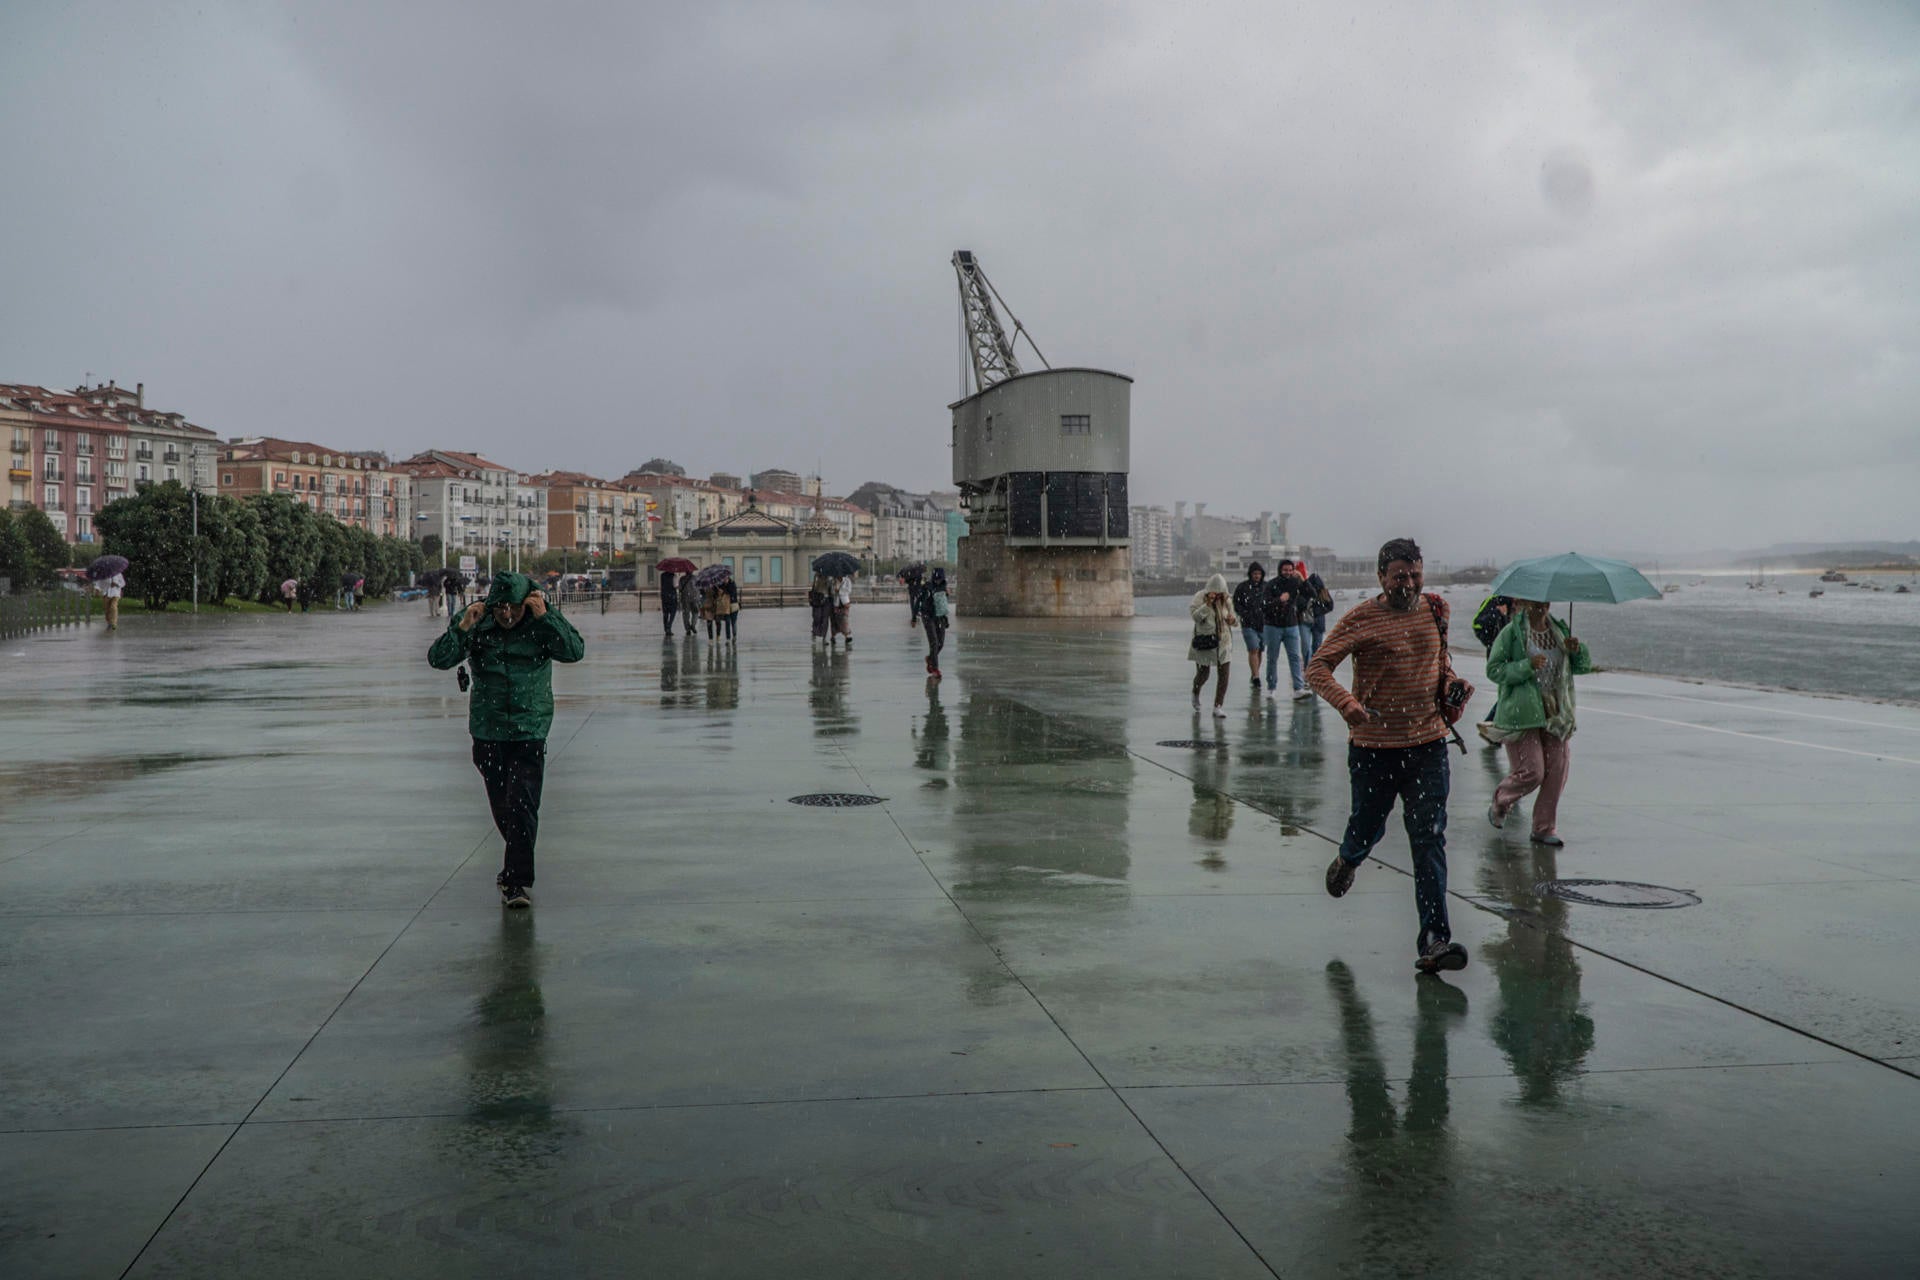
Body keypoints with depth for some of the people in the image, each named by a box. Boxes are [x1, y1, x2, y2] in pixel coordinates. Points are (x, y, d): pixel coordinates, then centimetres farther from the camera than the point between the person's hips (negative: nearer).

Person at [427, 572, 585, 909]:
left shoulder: (542, 624, -6)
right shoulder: (477, 624, -4)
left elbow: (575, 651, -20)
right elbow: (438, 659, -9)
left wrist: (545, 616, -26)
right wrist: (462, 628, -23)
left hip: (529, 733, -2)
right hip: (487, 732, 2)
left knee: (523, 805, -12)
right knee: (501, 808, 13)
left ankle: (516, 881, -9)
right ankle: (518, 865, 36)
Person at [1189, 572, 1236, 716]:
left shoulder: (1226, 600, 4)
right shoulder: (1200, 597, -9)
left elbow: (1232, 616, 18)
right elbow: (1195, 616, -20)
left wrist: (1231, 620, -6)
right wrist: (1207, 604, -32)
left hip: (1223, 641, 4)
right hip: (1204, 641, -3)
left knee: (1224, 674, -5)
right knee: (1203, 674, 7)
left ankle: (1218, 706, 3)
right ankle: (1195, 694, 41)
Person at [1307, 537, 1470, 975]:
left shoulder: (1436, 611, 6)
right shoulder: (1361, 618, -9)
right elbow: (1317, 667, -13)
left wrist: (1452, 685, 4)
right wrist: (1346, 703, -31)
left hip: (1428, 745, 3)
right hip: (1374, 746, -3)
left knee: (1429, 840, -5)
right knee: (1368, 828, 12)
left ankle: (1434, 940, -6)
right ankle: (1346, 861, 49)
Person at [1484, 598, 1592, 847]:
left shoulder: (1560, 630, 10)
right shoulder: (1511, 632, -7)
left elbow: (1584, 666, 14)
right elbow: (1493, 670, -11)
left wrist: (1578, 651, -7)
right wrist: (1527, 666, -22)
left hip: (1555, 714, 5)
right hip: (1522, 713, -5)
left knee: (1557, 770, 0)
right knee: (1531, 772, -8)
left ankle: (1544, 828, 14)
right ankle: (1499, 804, 23)